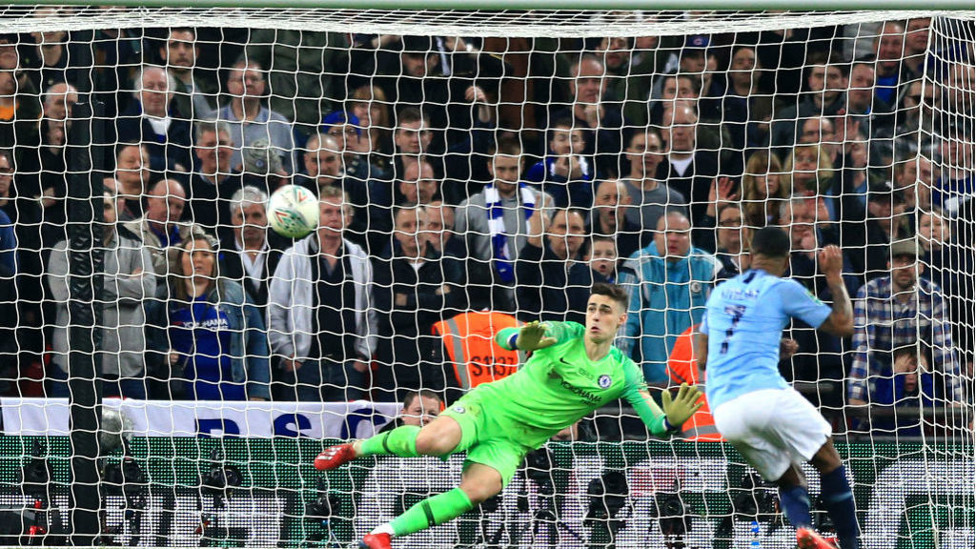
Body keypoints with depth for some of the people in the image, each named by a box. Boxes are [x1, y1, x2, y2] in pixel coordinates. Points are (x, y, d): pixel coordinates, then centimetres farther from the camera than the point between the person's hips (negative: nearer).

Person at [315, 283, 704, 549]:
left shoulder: (623, 372, 1)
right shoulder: (565, 334, -5)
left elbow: (655, 423, -6)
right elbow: (503, 338, -11)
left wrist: (671, 420, -32)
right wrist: (522, 340, -37)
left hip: (513, 442, 2)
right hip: (489, 405, -2)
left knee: (478, 490, -29)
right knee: (434, 441, -33)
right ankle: (358, 447, -4)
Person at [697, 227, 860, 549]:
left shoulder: (720, 292, 22)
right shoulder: (783, 289, 5)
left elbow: (702, 359, 29)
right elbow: (844, 326, 9)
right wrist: (835, 279, 22)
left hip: (723, 412, 5)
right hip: (765, 394, -5)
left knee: (791, 480, 13)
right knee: (828, 459, 9)